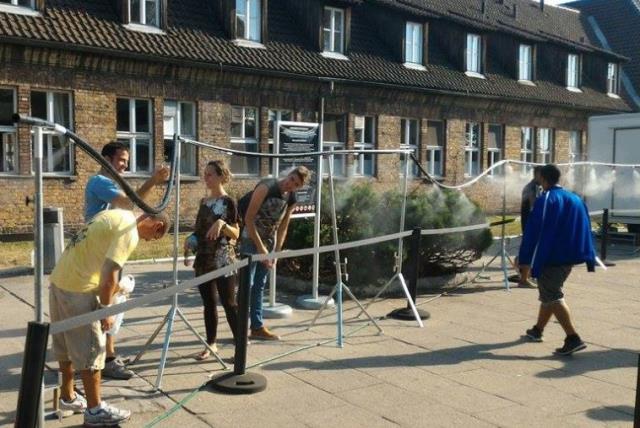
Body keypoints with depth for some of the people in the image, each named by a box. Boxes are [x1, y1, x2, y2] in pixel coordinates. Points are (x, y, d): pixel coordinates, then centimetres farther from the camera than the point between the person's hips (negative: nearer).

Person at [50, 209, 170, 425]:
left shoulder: (117, 215, 13)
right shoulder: (129, 232, -15)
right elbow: (109, 275, -21)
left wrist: (112, 287, 20)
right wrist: (106, 309, -11)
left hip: (59, 280, 10)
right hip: (78, 289, -10)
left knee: (66, 344, 22)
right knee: (91, 350, 2)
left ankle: (68, 396, 38)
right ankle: (95, 410, 13)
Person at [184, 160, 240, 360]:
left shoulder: (228, 202, -7)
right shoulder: (204, 202, 12)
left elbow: (236, 234, -9)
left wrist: (222, 224, -26)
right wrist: (190, 240, 2)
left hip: (223, 261, -6)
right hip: (204, 260, 7)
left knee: (229, 303, -4)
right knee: (209, 303, 11)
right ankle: (211, 344, 21)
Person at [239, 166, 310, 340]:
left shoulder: (291, 200, 1)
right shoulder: (266, 187, -19)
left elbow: (282, 228, 11)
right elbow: (249, 218, -21)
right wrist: (260, 247, -20)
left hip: (267, 241, 7)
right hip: (250, 238, -7)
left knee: (260, 285, 12)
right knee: (247, 283, -7)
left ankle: (257, 327, 20)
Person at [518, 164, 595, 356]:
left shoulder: (545, 200, -11)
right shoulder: (576, 199, 11)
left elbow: (533, 231, -15)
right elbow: (586, 230, 12)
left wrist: (525, 259, -13)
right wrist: (589, 259, 14)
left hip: (550, 259, -8)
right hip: (569, 258, 8)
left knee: (552, 298, -4)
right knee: (549, 294, 21)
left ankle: (573, 338, -14)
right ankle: (538, 330, 33)